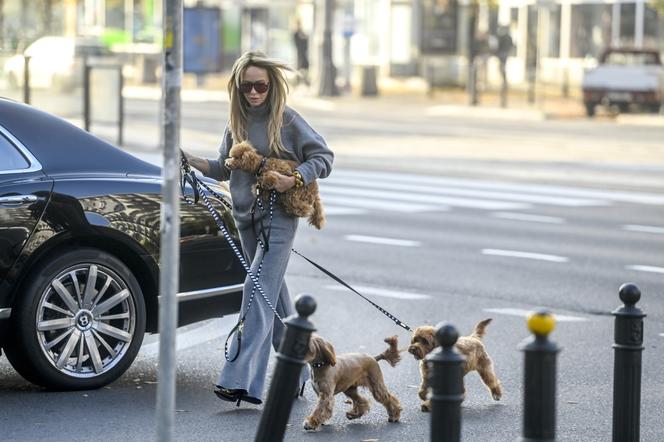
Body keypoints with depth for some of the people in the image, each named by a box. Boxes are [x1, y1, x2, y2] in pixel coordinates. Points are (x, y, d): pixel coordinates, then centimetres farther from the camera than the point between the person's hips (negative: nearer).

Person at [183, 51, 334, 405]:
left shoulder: (286, 120, -7)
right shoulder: (236, 122, 9)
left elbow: (324, 157, -5)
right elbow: (224, 169, 13)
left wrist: (294, 179, -19)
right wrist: (192, 161, -3)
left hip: (279, 218, -6)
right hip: (246, 218, 6)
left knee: (258, 291, -15)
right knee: (275, 295, 13)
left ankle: (240, 379, -21)